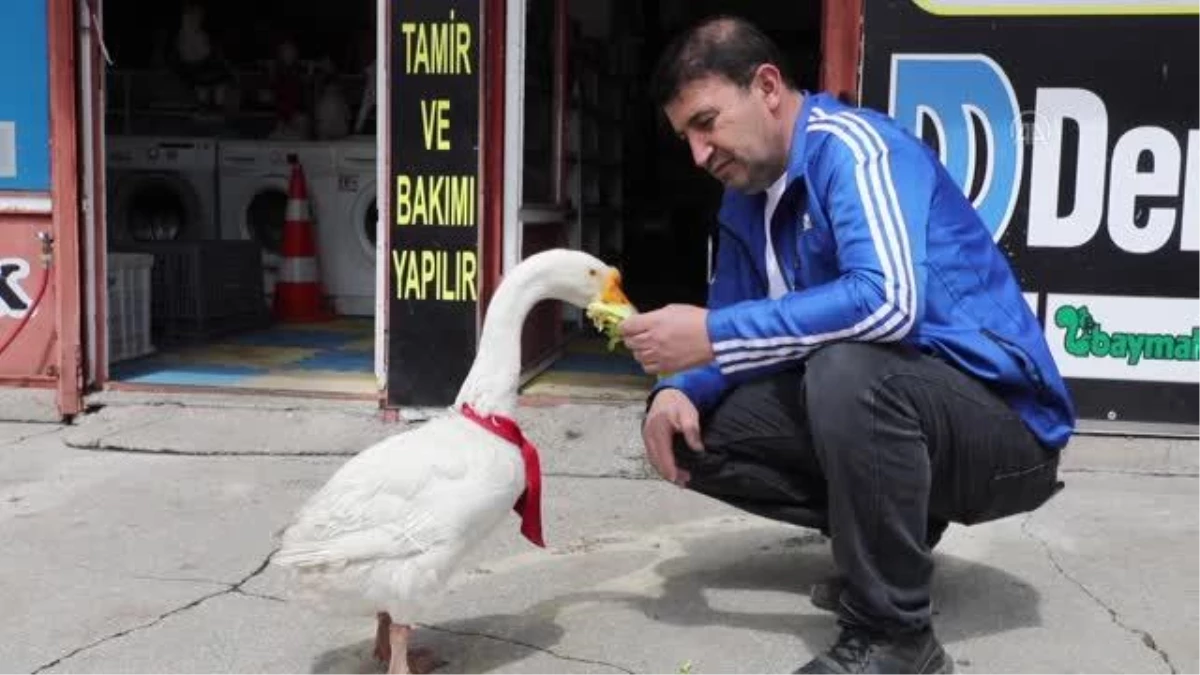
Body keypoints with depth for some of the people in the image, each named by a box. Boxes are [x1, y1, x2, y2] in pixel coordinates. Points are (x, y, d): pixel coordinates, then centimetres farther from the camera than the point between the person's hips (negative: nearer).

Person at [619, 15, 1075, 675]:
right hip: (880, 406, 8)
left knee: (847, 368, -38)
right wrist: (676, 388, -10)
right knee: (695, 428, 1)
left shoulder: (852, 146, -18)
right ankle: (888, 536, 11)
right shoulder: (744, 202, 7)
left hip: (1005, 423, -8)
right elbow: (731, 325, 12)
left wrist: (715, 336, -29)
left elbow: (888, 300, -34)